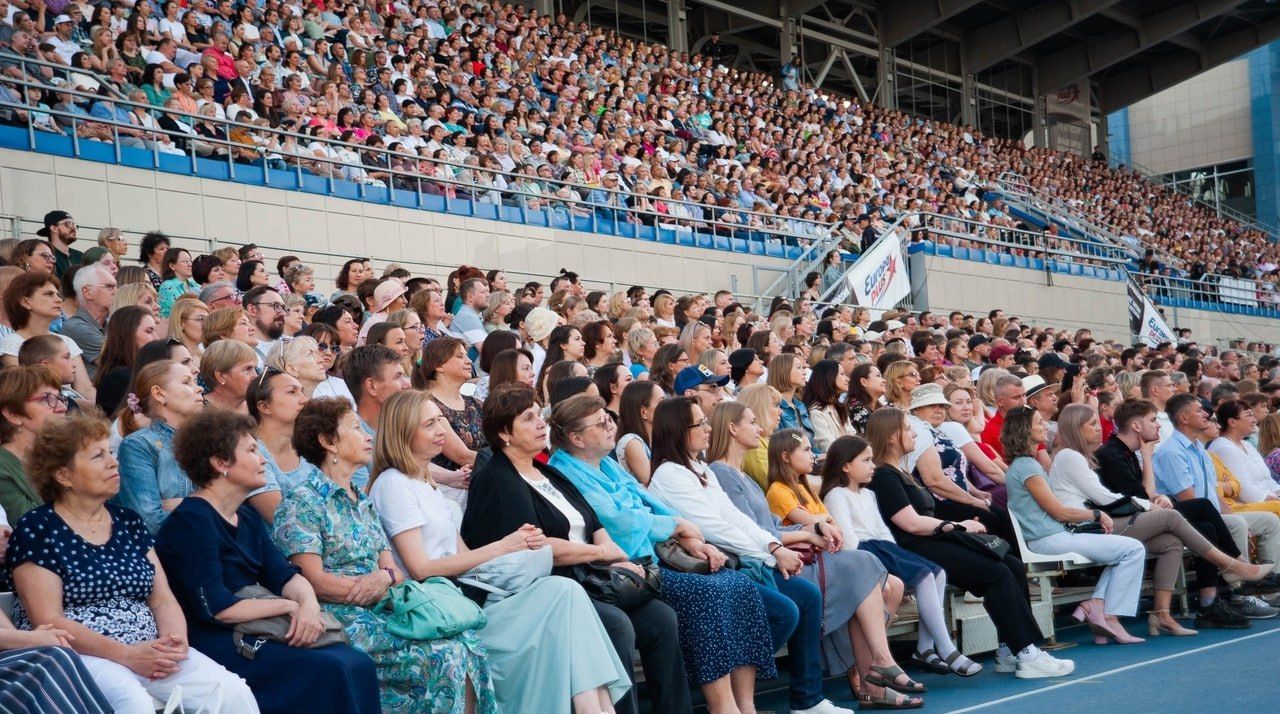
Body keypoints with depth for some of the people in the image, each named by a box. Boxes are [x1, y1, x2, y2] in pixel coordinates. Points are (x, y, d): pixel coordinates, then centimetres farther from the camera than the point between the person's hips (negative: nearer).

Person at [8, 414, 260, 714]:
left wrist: (176, 642, -10)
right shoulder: (37, 529, -2)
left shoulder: (129, 522, 14)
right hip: (76, 654, -4)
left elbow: (163, 599, 12)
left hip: (148, 651, 5)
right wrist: (126, 654, -19)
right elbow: (48, 621, -11)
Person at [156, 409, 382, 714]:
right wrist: (289, 606, -11)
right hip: (216, 644, -8)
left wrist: (309, 603, -16)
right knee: (327, 672, -23)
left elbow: (284, 574, 7)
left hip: (257, 631, 8)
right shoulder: (191, 521, -12)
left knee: (358, 664, -10)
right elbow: (216, 608, -19)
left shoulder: (248, 516, 16)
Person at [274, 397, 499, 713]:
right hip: (340, 618, -7)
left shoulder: (364, 502, 21)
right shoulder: (302, 502, -3)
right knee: (445, 656, -26)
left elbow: (393, 569, 15)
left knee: (468, 641, -19)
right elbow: (314, 580, -12)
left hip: (381, 614, 7)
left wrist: (385, 576, -10)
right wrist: (387, 586, -10)